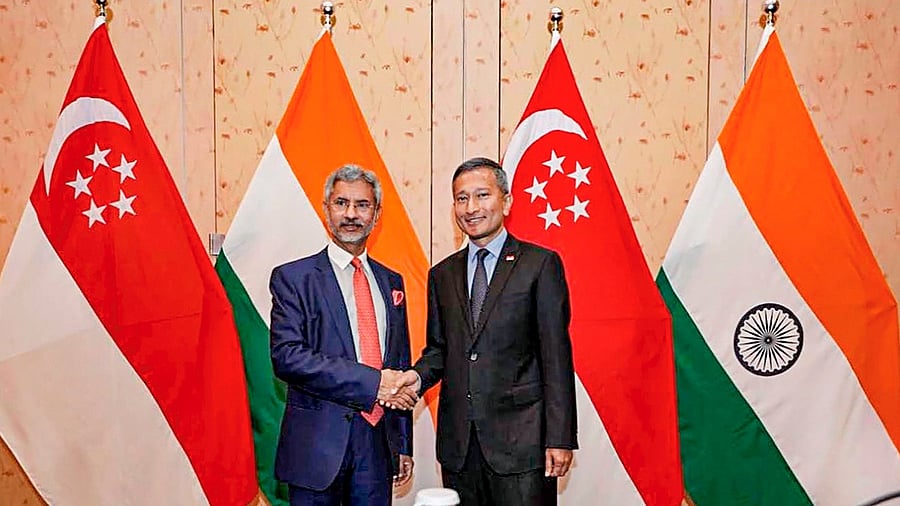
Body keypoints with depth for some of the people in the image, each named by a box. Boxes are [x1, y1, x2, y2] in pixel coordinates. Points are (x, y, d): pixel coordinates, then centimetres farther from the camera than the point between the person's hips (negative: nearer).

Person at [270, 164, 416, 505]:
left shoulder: (391, 282, 11)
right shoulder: (292, 277, -4)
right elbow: (287, 356, -16)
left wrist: (404, 445, 14)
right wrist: (371, 382, -20)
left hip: (379, 441, 4)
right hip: (318, 445, -4)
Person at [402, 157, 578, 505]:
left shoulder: (540, 264, -3)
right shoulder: (442, 274, 12)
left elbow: (556, 356, -6)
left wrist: (560, 438, -10)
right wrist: (418, 376, -5)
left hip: (521, 439, -4)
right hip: (458, 442, 4)